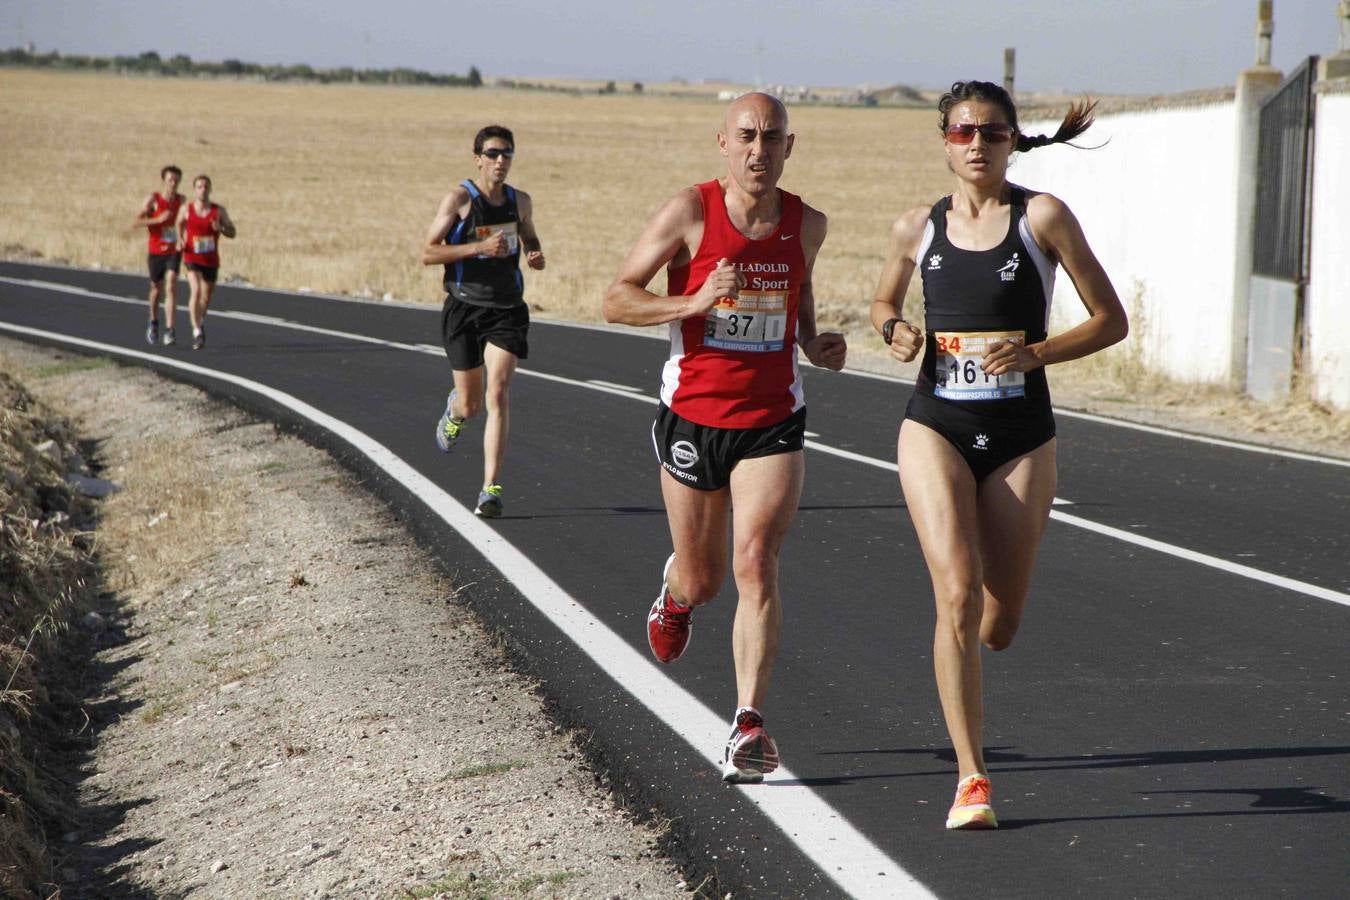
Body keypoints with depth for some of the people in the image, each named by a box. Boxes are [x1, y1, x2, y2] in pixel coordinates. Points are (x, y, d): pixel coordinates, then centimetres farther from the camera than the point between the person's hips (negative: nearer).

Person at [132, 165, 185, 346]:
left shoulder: (181, 200, 3)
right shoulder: (153, 199, -7)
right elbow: (137, 221, -12)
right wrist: (158, 219, -24)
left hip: (174, 251, 1)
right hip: (156, 251, -1)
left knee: (171, 287, -16)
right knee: (156, 289, 13)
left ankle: (169, 331, -20)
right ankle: (153, 323, 39)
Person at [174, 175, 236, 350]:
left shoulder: (219, 211, -5)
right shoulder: (186, 210, -4)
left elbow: (232, 233, 0)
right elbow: (180, 223, 18)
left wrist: (221, 229, -21)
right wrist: (180, 239, 1)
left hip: (211, 260, 2)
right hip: (192, 258, -2)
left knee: (206, 296, 16)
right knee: (196, 291, -23)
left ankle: (201, 321, 48)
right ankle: (197, 331, -20)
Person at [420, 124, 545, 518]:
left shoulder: (520, 201, 6)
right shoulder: (459, 199, -8)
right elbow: (428, 253, -12)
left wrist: (535, 255, 2)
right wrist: (479, 247, -22)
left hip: (507, 311, 2)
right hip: (465, 309, -2)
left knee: (498, 394, -14)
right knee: (470, 404, 6)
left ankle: (491, 488, -14)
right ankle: (454, 410, 47)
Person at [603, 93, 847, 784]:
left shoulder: (806, 225, 2)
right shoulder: (690, 213, -8)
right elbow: (616, 299, -8)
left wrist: (814, 345, 5)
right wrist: (693, 303, -23)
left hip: (773, 422, 1)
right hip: (693, 417, -1)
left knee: (756, 562, -18)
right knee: (702, 579, 11)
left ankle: (749, 725, -20)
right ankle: (675, 590, 51)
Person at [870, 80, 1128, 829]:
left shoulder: (1042, 217, -4)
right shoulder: (917, 228, 3)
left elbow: (1111, 321, -2)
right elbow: (883, 303, 22)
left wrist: (1036, 353, -17)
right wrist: (896, 334, -1)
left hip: (1020, 436, 0)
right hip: (936, 428, 0)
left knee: (1000, 623, 8)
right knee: (958, 598, -16)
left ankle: (959, 657, 47)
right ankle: (971, 780, -12)